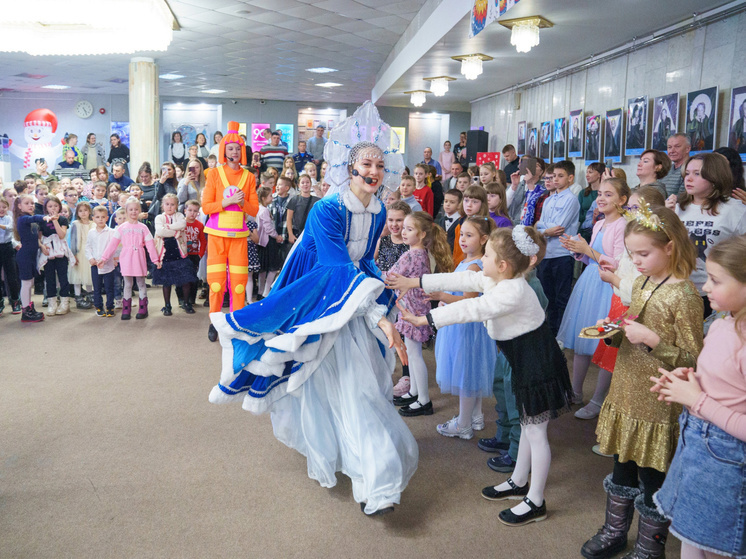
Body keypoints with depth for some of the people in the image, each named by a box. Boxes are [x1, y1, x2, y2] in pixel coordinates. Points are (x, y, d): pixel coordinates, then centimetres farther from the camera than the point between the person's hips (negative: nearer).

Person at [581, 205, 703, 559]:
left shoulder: (684, 296, -17)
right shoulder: (641, 283, 6)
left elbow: (692, 359, -16)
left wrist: (652, 339, -26)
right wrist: (613, 333, -2)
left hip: (658, 404, -7)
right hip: (626, 394, 7)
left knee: (653, 478, 9)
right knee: (623, 469, 21)